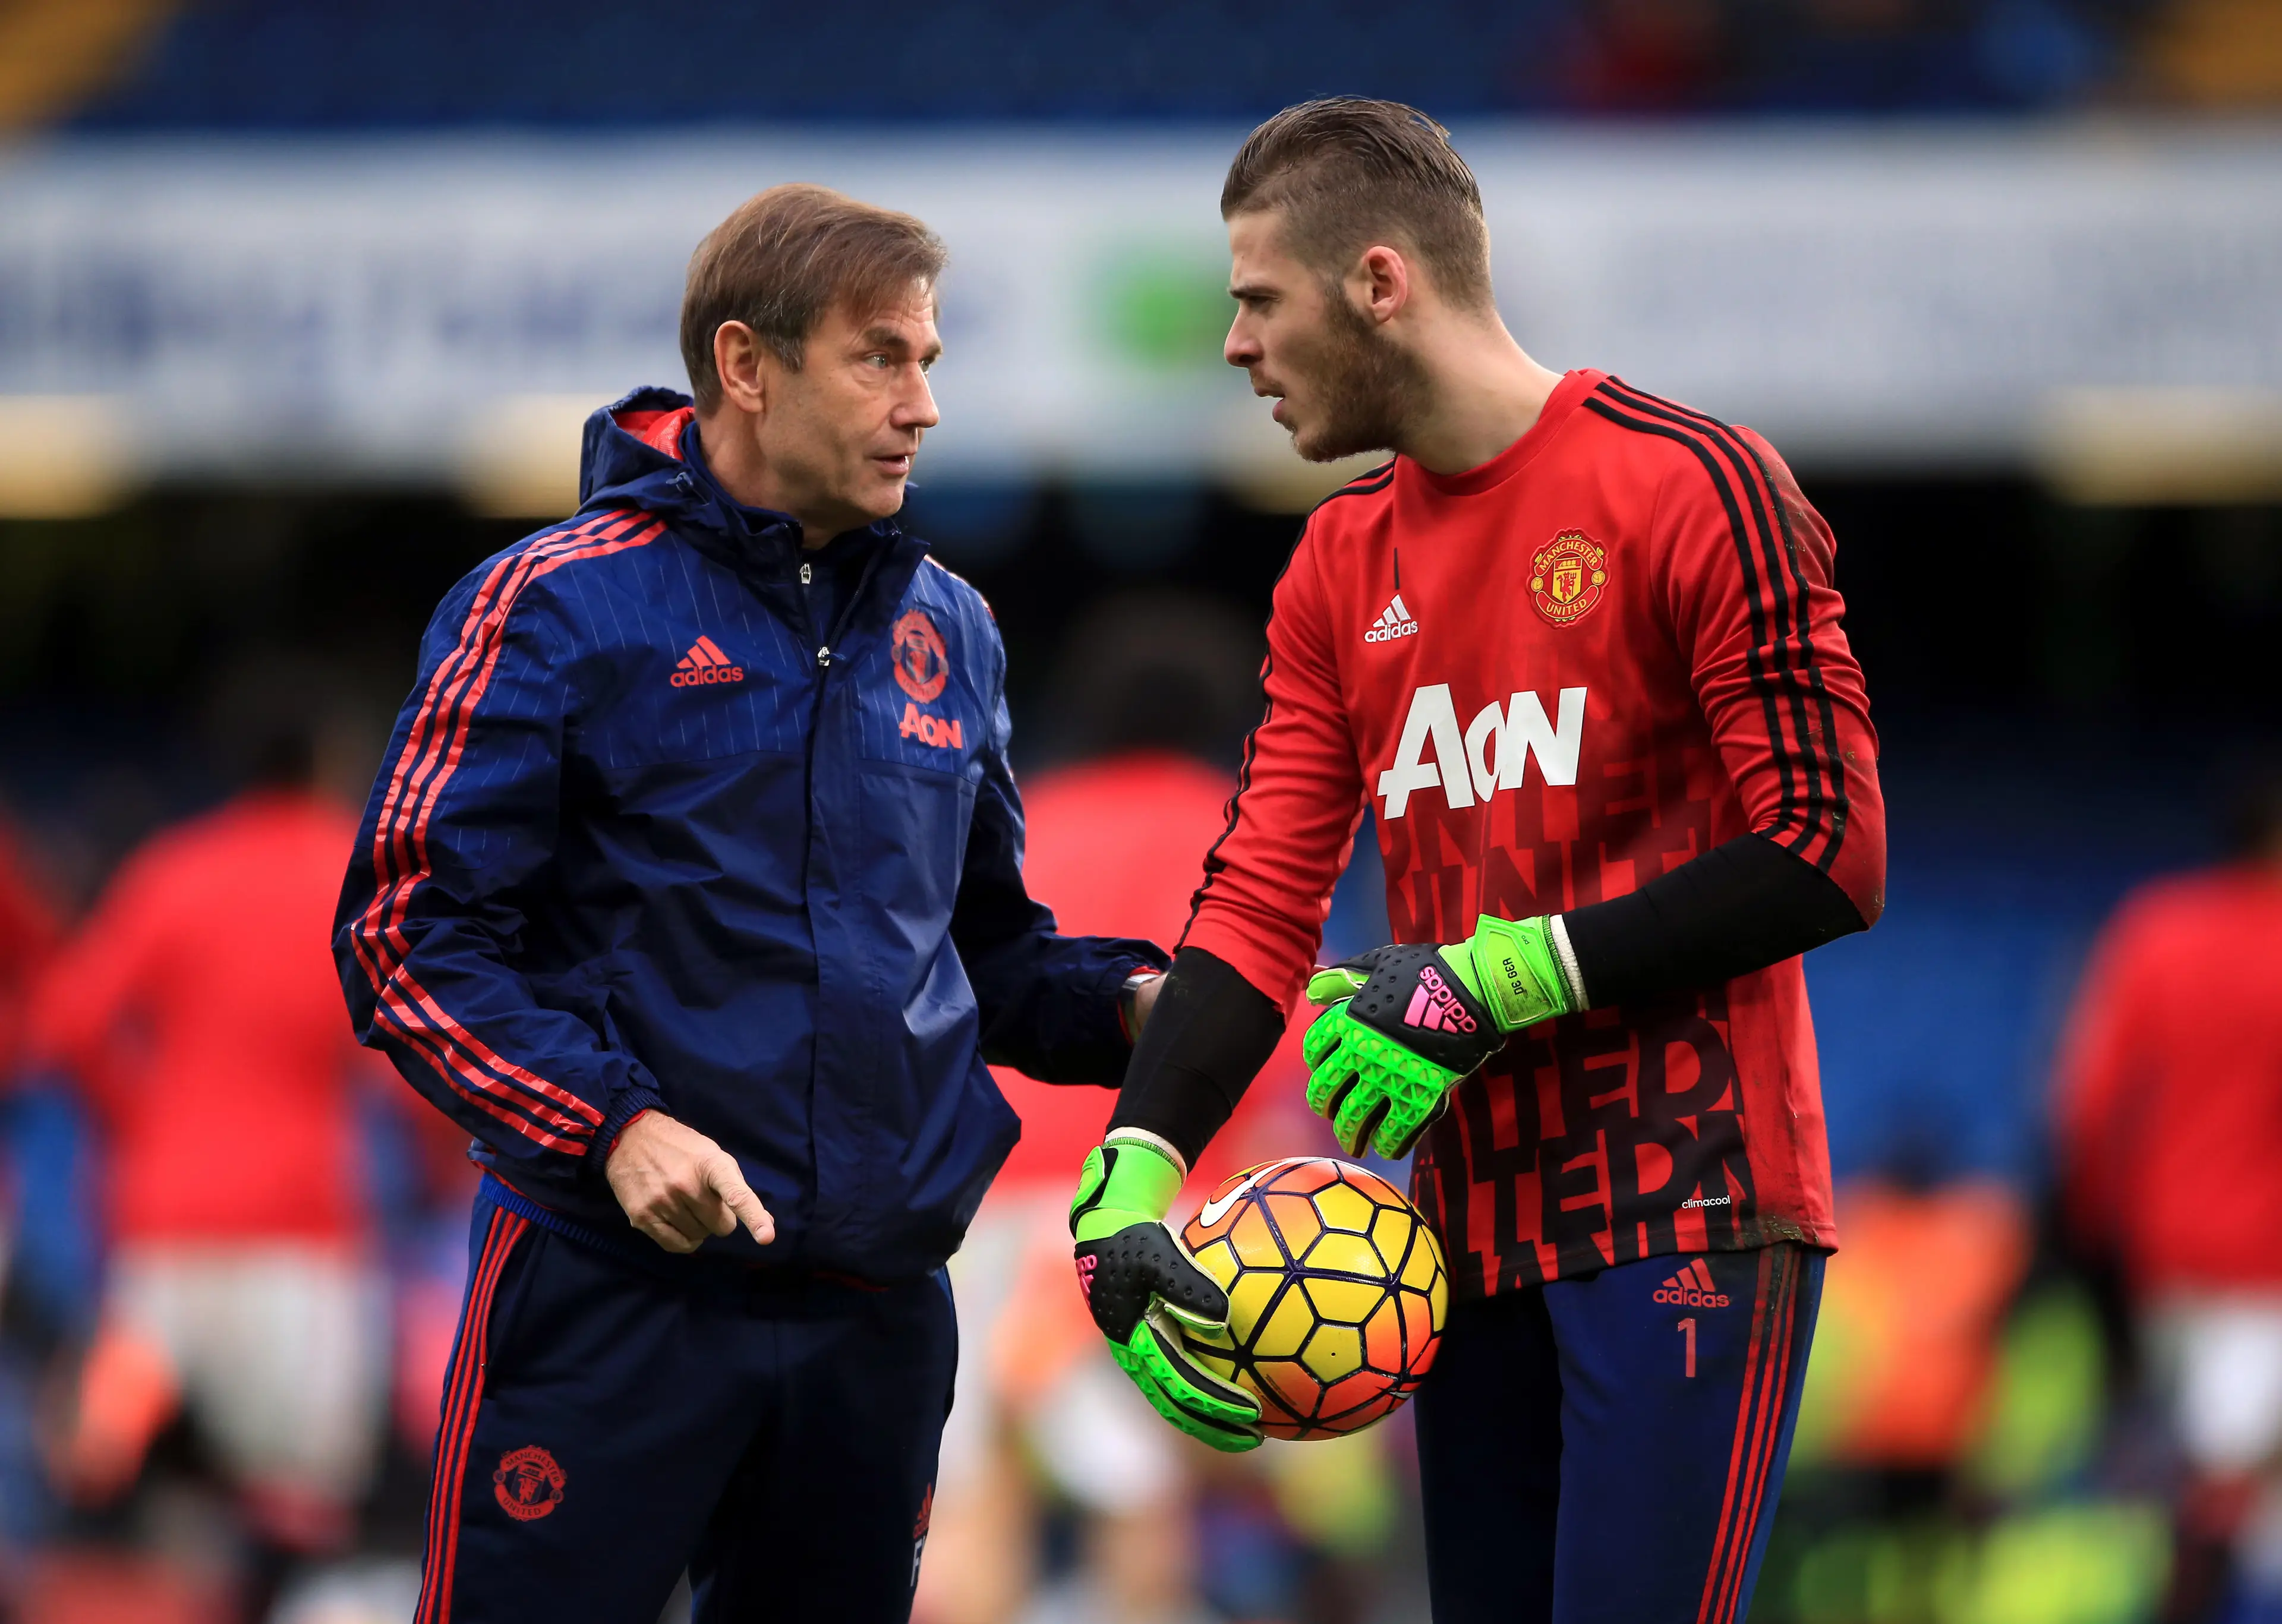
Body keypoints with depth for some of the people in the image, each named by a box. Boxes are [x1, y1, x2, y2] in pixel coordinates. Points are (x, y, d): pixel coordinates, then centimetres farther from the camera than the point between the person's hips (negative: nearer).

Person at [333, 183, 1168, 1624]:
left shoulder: (947, 631, 13)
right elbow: (409, 938, -8)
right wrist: (612, 1124, -20)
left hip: (878, 1322, 6)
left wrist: (1124, 1008, 1)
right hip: (610, 1291, -6)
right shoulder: (559, 611, -5)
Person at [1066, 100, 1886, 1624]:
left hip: (1689, 1212, -7)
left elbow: (1829, 854, -12)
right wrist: (1130, 1182, -9)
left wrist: (1500, 982, -16)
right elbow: (1262, 897, 6)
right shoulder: (1342, 567, 13)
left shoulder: (1694, 489, -8)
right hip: (1480, 1236, 7)